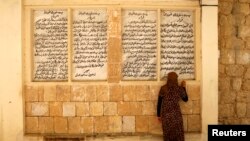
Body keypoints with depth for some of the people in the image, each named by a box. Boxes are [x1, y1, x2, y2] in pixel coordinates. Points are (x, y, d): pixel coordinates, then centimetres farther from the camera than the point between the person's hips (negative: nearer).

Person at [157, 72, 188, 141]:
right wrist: (183, 87, 19)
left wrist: (158, 115, 8)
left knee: (167, 134, 10)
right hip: (176, 114, -1)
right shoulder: (179, 89, -6)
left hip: (166, 115, 1)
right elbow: (186, 99, 11)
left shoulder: (163, 88, -5)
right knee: (178, 134, 10)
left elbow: (159, 103, -2)